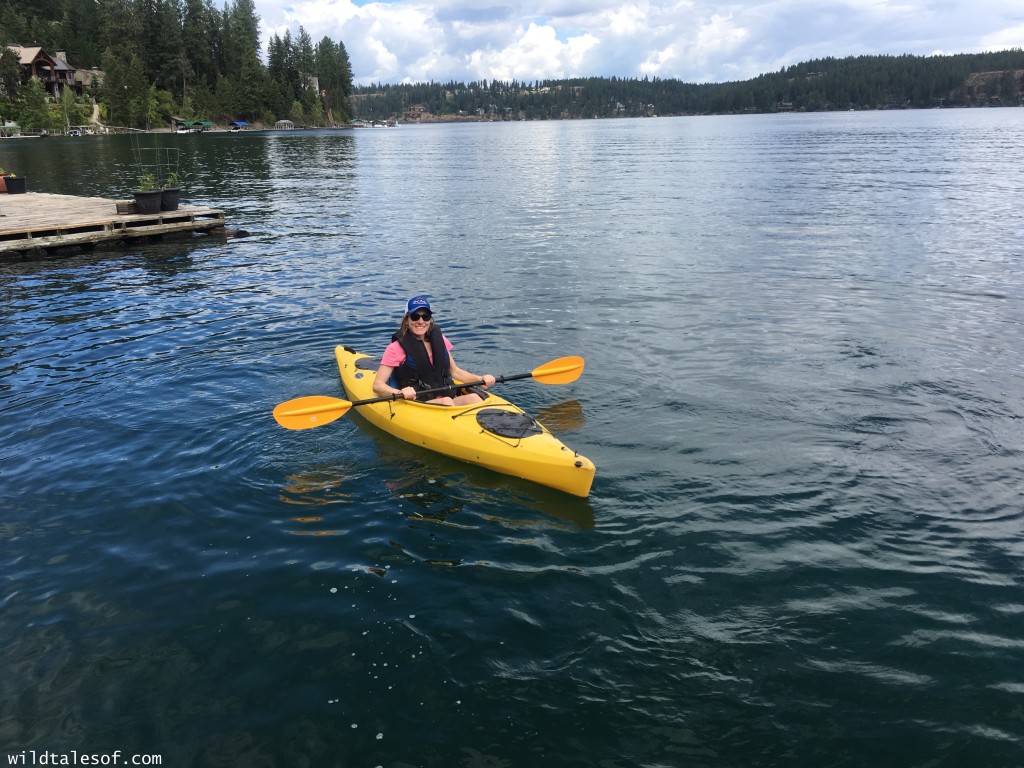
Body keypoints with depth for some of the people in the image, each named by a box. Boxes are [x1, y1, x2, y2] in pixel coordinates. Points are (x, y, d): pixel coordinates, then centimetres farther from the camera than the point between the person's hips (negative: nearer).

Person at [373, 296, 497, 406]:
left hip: (449, 396, 4)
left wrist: (481, 379, 9)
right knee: (446, 401, -34)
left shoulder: (439, 340, 14)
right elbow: (377, 385, -8)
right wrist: (399, 392, -29)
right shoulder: (397, 348, -2)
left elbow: (454, 371, 25)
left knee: (473, 397, -25)